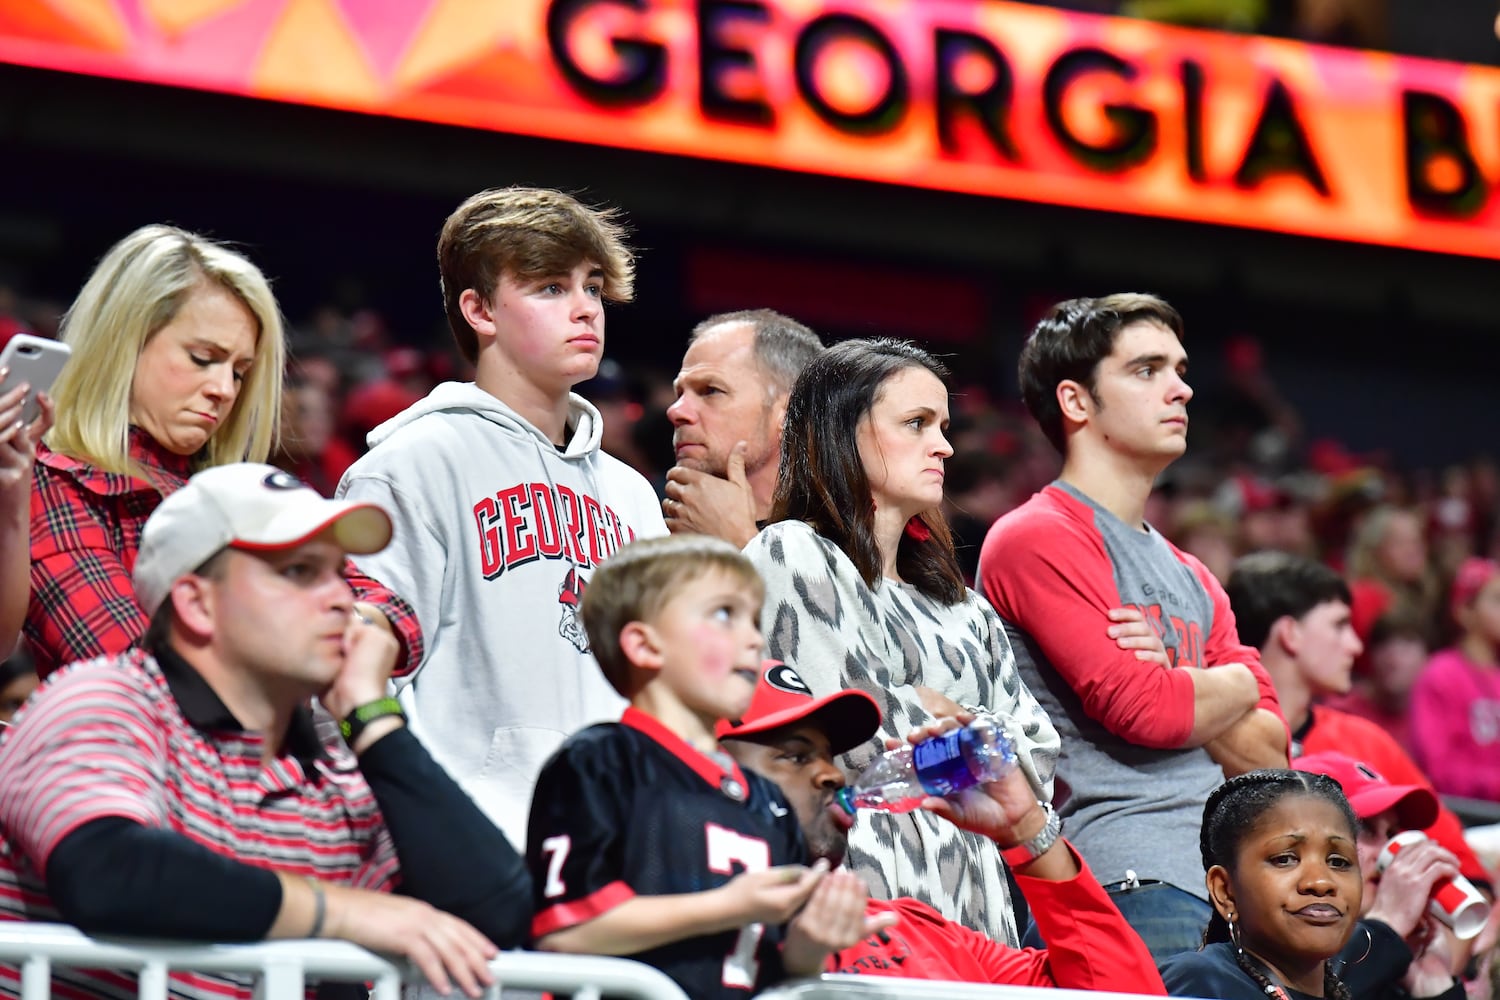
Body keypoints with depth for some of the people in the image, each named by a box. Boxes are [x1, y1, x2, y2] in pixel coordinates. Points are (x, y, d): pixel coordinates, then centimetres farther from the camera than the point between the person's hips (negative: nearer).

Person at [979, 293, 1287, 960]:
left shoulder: (1191, 578, 24)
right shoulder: (1037, 538, -3)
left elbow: (1268, 754, 13)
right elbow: (1145, 710, -14)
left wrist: (1164, 681, -5)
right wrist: (1235, 687, 7)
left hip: (1223, 880, 8)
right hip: (1130, 883, -8)